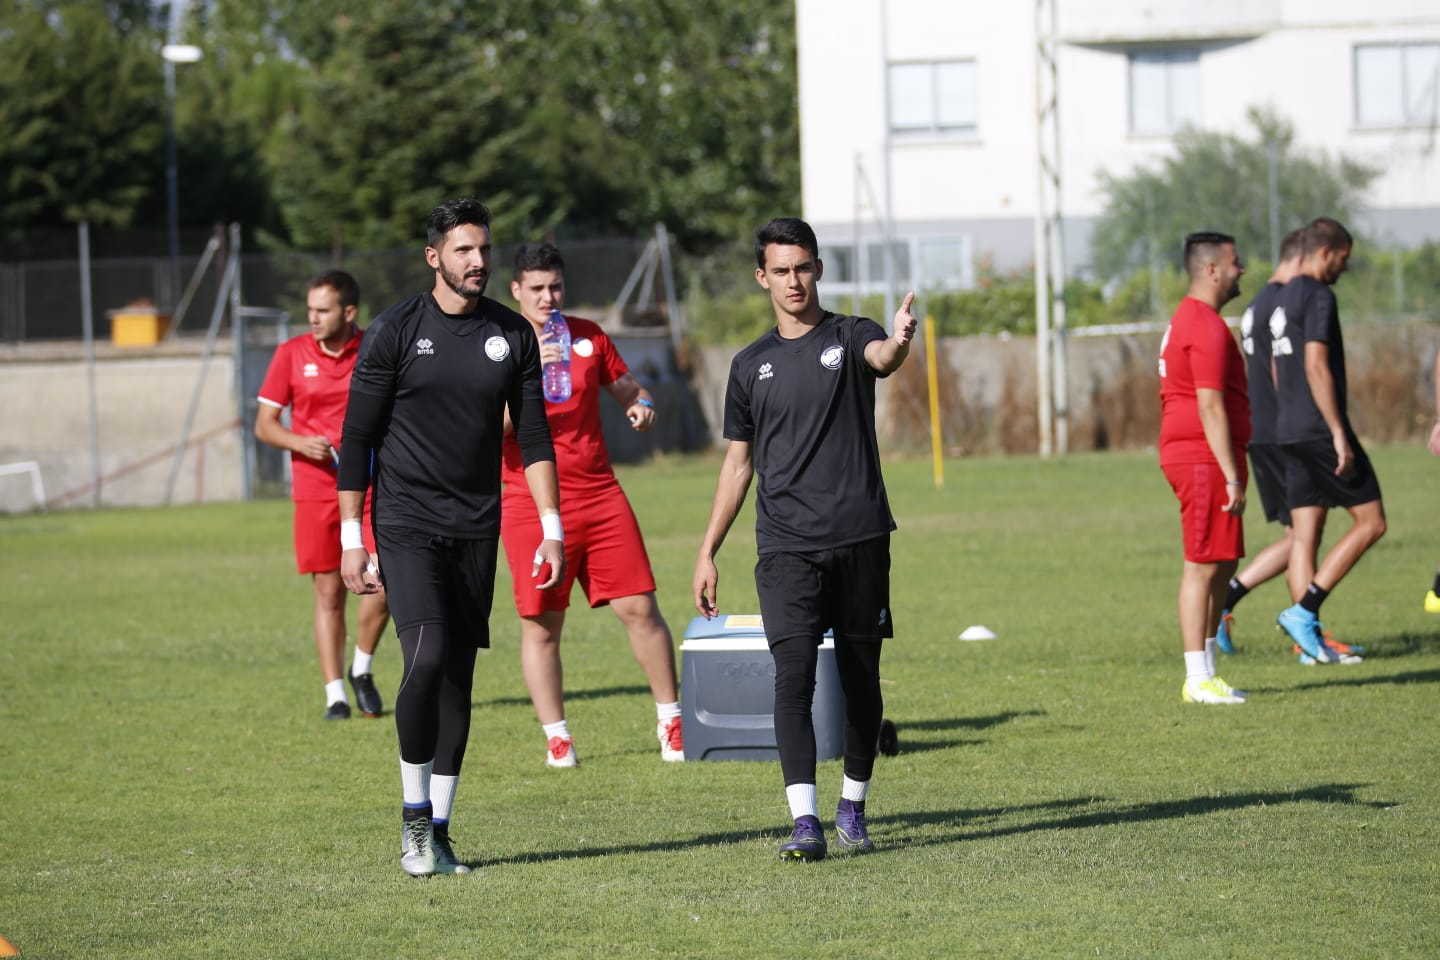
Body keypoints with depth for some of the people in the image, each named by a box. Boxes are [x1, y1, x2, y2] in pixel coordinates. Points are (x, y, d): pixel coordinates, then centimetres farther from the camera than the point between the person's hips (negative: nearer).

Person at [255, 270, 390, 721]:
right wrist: (302, 442, -15)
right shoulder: (291, 354, 1)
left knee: (382, 581, -12)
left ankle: (362, 669, 13)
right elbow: (264, 424, 3)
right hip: (315, 490, 0)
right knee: (329, 593, 1)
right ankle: (335, 695, 8)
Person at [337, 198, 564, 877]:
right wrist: (351, 541, -5)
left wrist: (552, 529, 3)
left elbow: (533, 436, 10)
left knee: (458, 680, 4)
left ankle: (438, 832, 11)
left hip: (477, 531, 4)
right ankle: (415, 814, -4)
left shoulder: (512, 335, 6)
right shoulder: (395, 332, -4)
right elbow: (357, 439, -2)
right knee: (427, 658, -20)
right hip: (407, 526, -4)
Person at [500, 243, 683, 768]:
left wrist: (641, 404, -1)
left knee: (639, 607, 0)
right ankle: (556, 737, 7)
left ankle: (671, 722, 11)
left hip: (600, 497, 3)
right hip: (531, 504, -3)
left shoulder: (588, 336, 9)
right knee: (540, 625, -1)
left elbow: (626, 385, 22)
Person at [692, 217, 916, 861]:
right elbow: (738, 462, 18)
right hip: (786, 547, 1)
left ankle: (852, 810, 20)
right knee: (793, 676, -12)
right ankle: (805, 821, -17)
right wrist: (707, 553, 13)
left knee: (859, 678, 6)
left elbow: (882, 357, -21)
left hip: (860, 540, -1)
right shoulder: (752, 366, 12)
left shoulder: (848, 338, 4)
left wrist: (898, 343, -47)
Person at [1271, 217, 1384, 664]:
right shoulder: (1318, 296, -12)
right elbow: (1316, 367, -20)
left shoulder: (1284, 298, 18)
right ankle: (1304, 611, -12)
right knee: (1371, 522, -3)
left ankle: (1310, 641, 2)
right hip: (1320, 427, -9)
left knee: (1304, 536, 6)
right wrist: (1339, 433, -20)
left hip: (1292, 433, 9)